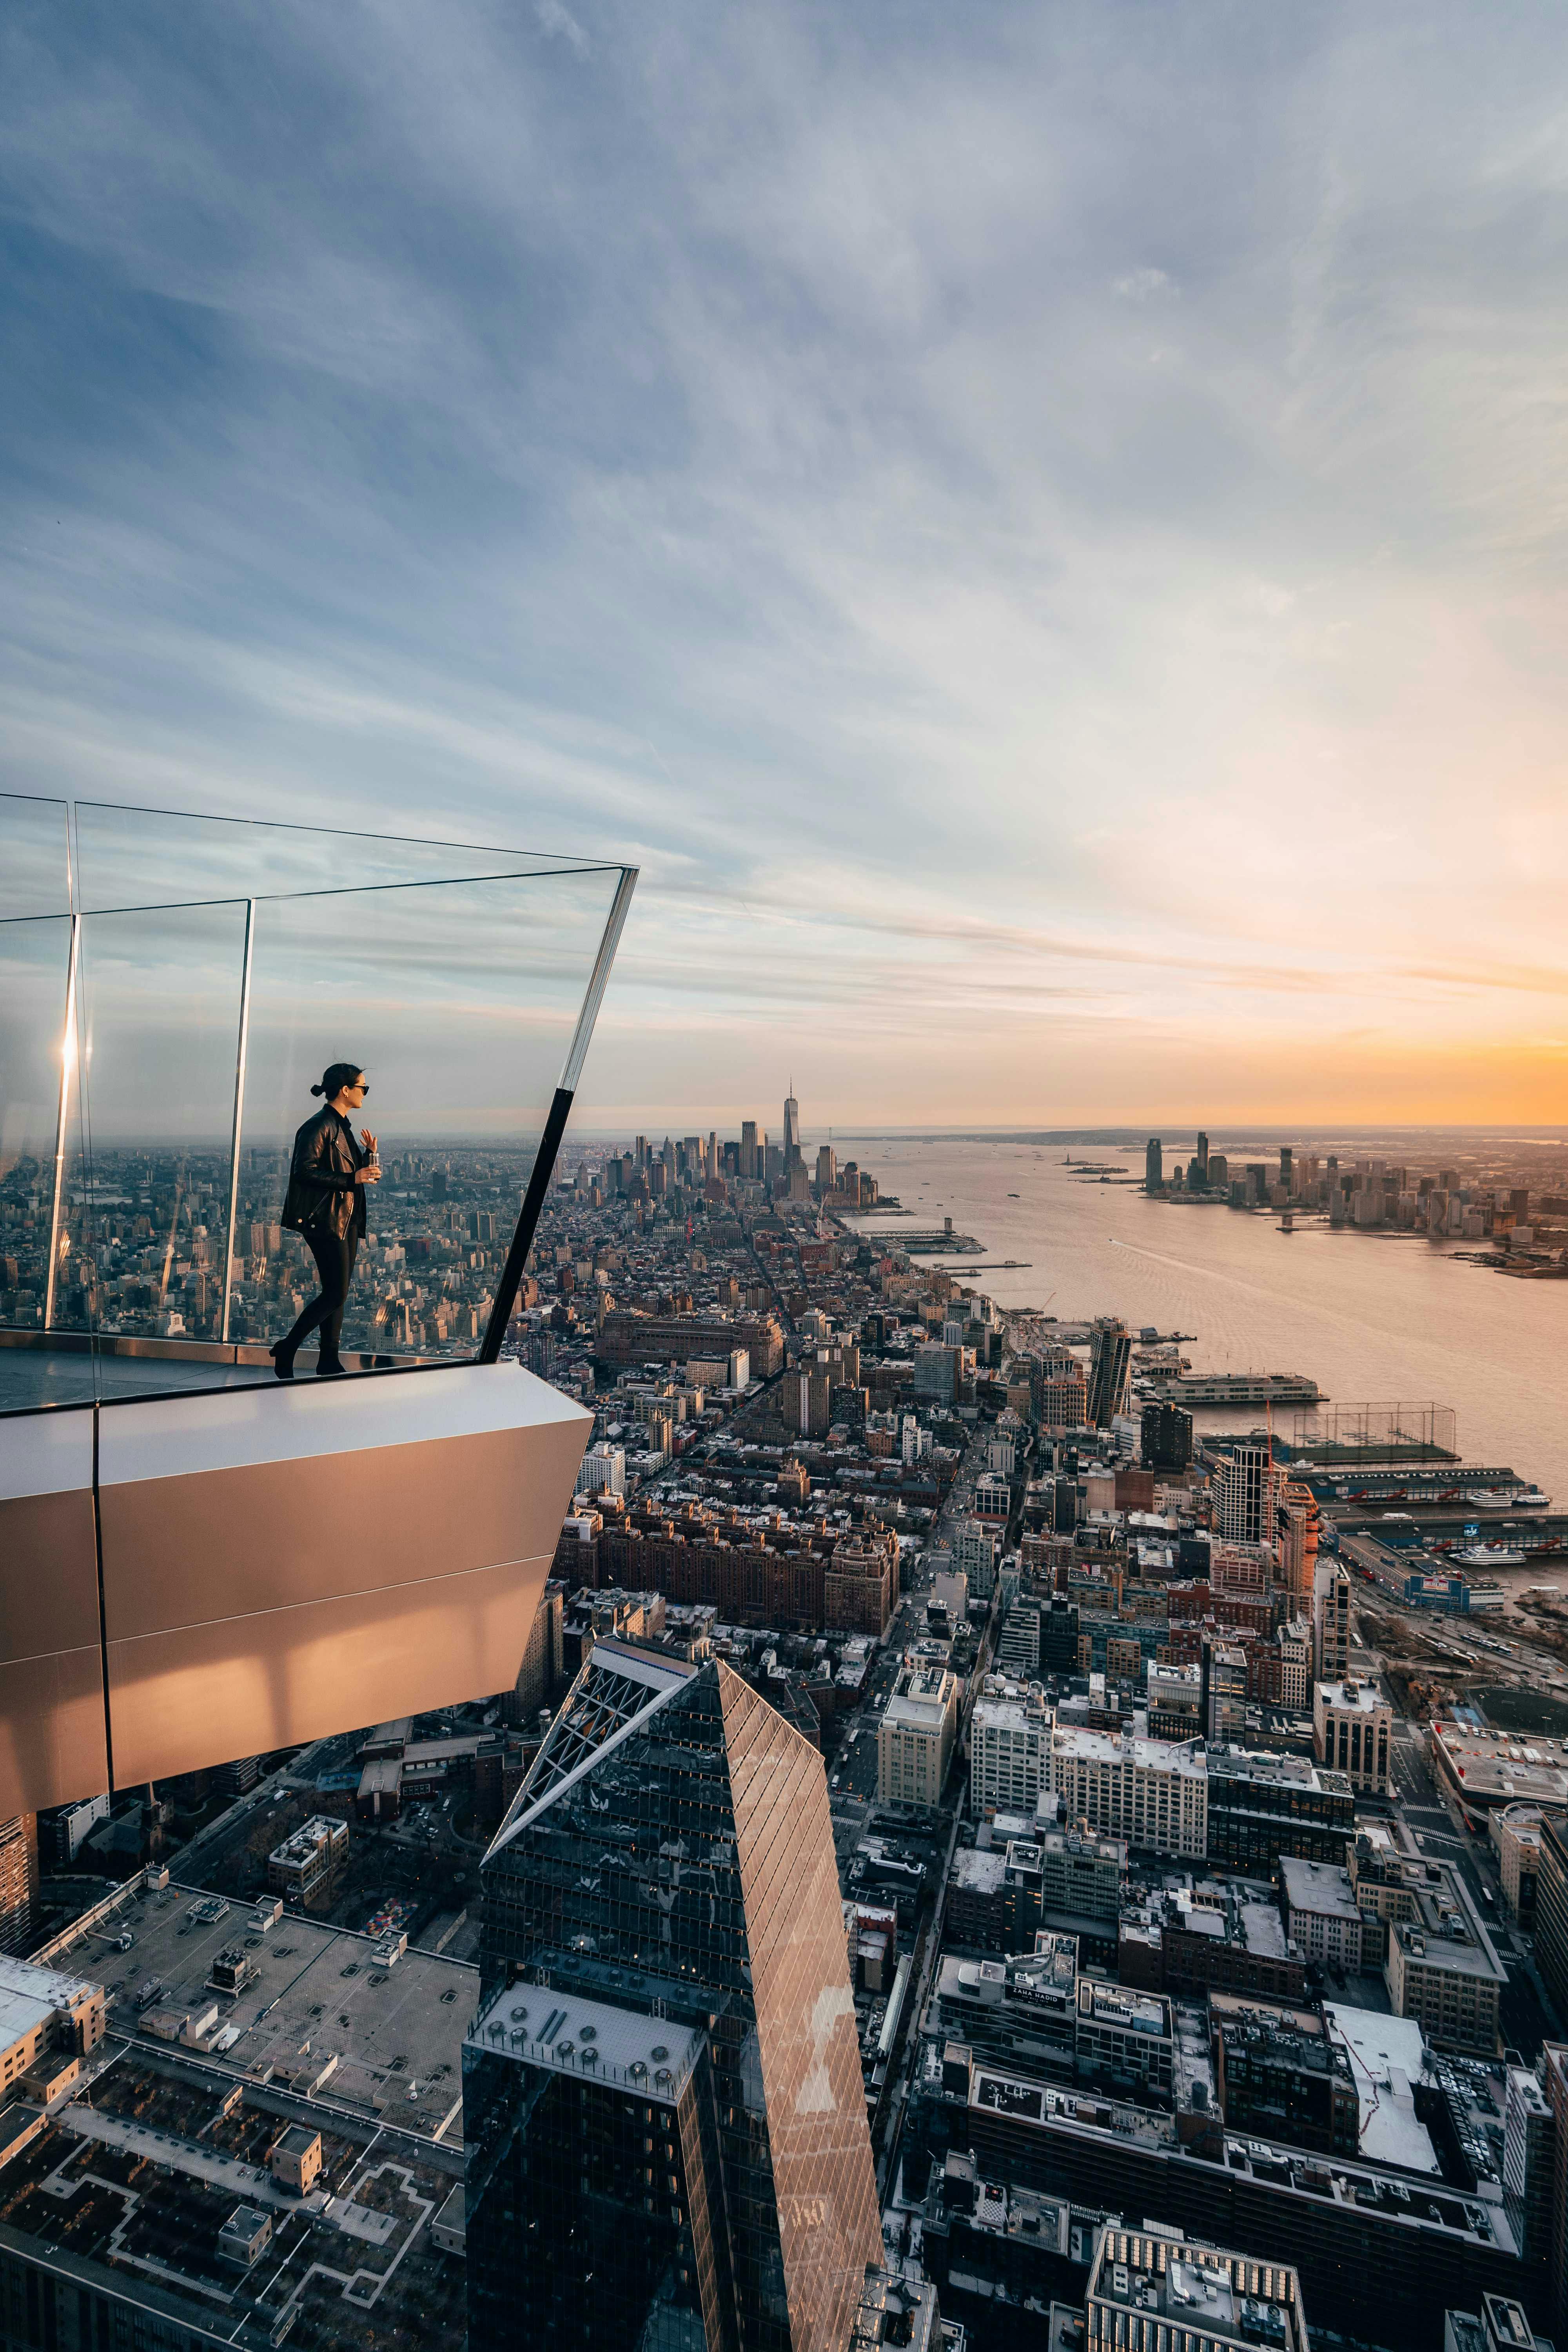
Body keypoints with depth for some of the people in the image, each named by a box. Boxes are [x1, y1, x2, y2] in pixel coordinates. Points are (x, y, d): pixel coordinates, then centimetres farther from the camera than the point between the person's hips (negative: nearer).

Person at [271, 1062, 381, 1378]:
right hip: (325, 1221, -9)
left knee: (338, 1293, 10)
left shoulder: (343, 1127, 17)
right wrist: (351, 1180, -22)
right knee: (337, 1293, -10)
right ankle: (286, 1349, 4)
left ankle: (329, 1360, 15)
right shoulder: (319, 1126, -12)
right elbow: (305, 1172, -20)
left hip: (347, 1219, 9)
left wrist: (369, 1154, 5)